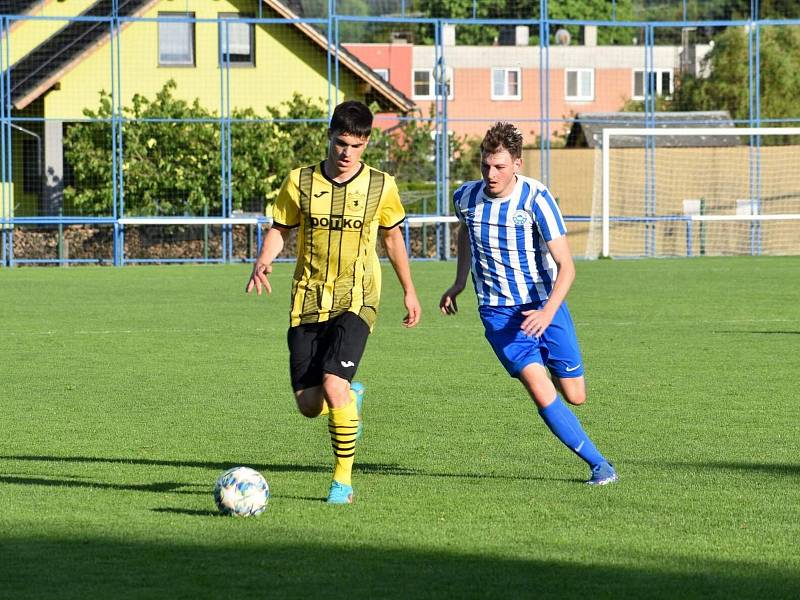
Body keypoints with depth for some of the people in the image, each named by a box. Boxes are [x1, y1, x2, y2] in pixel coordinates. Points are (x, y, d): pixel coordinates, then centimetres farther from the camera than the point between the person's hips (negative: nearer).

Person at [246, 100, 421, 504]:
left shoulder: (380, 187, 1)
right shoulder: (300, 182, 0)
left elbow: (392, 236, 16)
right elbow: (279, 230, 8)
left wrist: (408, 290, 20)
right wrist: (262, 262, -13)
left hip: (355, 301, -2)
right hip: (307, 302, 2)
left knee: (333, 384, -22)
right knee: (309, 404, -2)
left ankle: (343, 480, -8)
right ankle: (351, 397, 37)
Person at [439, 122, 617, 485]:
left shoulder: (536, 198, -16)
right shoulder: (466, 198, -4)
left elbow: (566, 266, -19)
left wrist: (548, 312, -33)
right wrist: (460, 282, 20)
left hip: (543, 305, -1)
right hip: (498, 313, 1)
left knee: (574, 396, 4)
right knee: (541, 391, -17)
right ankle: (598, 464, -8)